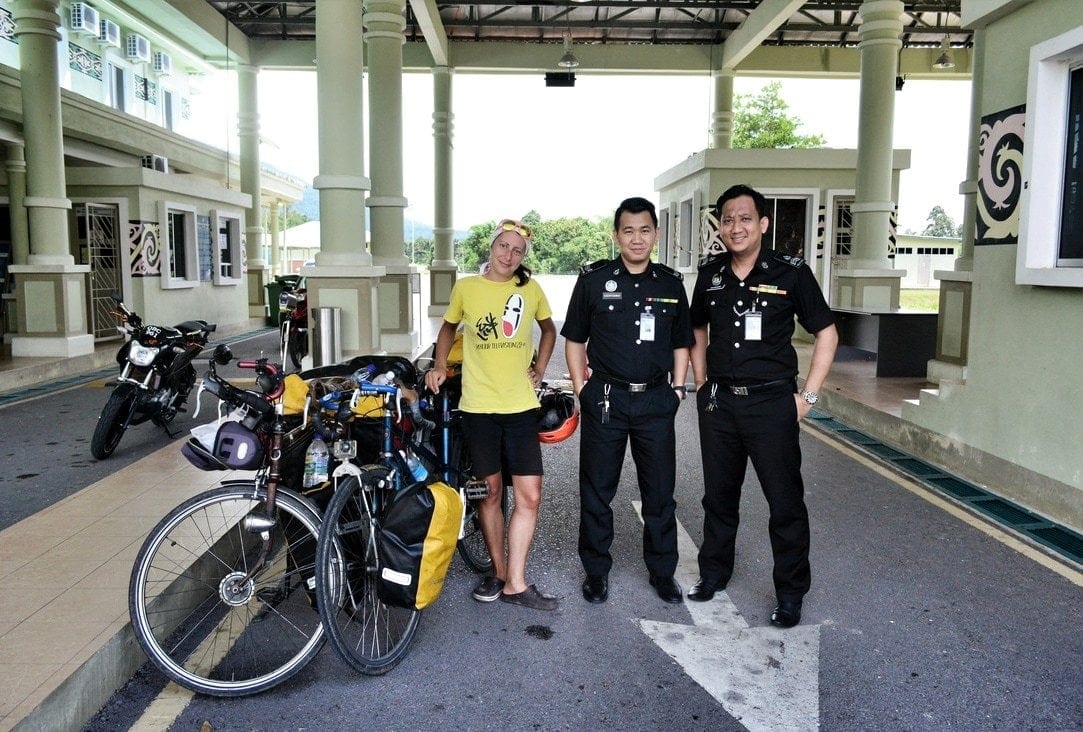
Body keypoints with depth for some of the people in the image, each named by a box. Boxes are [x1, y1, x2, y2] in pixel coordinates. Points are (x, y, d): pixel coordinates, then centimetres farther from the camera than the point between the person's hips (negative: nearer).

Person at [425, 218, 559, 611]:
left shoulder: (531, 290, 4)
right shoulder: (466, 287, 1)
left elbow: (549, 329, 21)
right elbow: (448, 327, 17)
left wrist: (539, 369, 9)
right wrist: (439, 365, 4)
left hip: (522, 407, 1)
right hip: (478, 406, -1)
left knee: (529, 495, -4)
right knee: (490, 491, 9)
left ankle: (515, 583, 7)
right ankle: (499, 571, 25)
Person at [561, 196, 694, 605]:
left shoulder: (671, 284, 6)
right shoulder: (594, 280, -1)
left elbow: (681, 343, 14)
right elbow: (574, 340, 4)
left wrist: (676, 390, 6)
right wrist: (581, 389, -2)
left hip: (656, 402, 2)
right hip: (605, 399, -1)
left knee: (660, 492, 9)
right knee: (596, 491, 7)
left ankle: (662, 571, 26)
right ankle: (596, 570, 23)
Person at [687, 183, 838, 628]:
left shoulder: (791, 273, -7)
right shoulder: (710, 274, 5)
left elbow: (826, 333, -2)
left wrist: (808, 396, -6)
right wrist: (701, 383, 11)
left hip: (771, 402, -4)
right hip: (718, 402, 4)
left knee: (786, 501, 3)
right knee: (718, 494, 15)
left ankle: (790, 593, 18)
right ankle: (714, 572, 33)